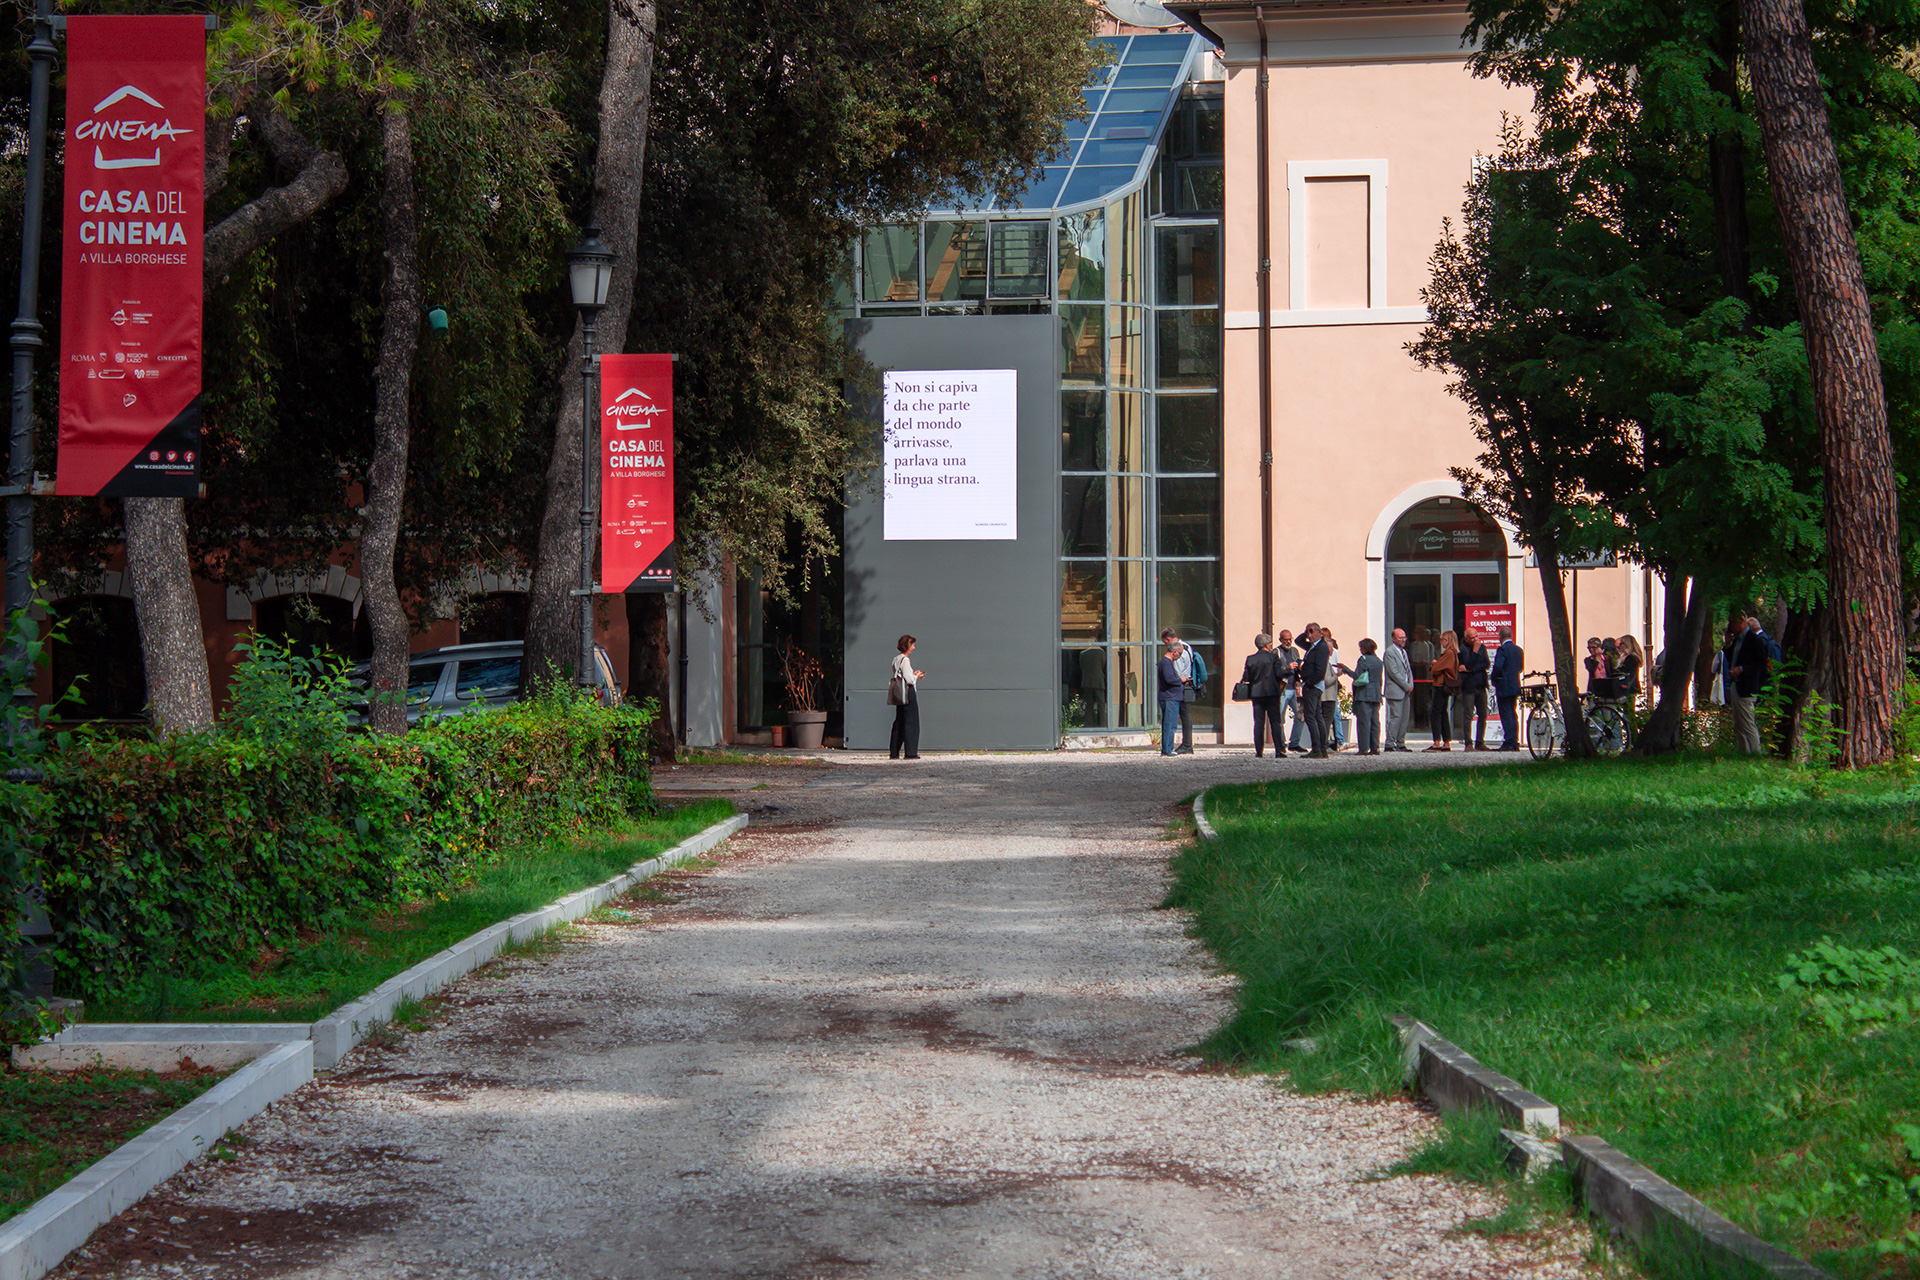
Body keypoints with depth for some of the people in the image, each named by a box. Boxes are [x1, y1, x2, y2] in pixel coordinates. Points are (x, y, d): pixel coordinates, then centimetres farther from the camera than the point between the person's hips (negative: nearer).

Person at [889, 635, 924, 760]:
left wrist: (914, 675, 14)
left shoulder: (896, 659, 13)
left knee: (899, 723, 12)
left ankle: (893, 753, 12)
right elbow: (909, 679, -18)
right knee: (911, 723, -5)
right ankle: (911, 753, -6)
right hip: (908, 693, -9)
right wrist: (916, 676, 1)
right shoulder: (905, 660, -14)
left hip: (899, 696, 9)